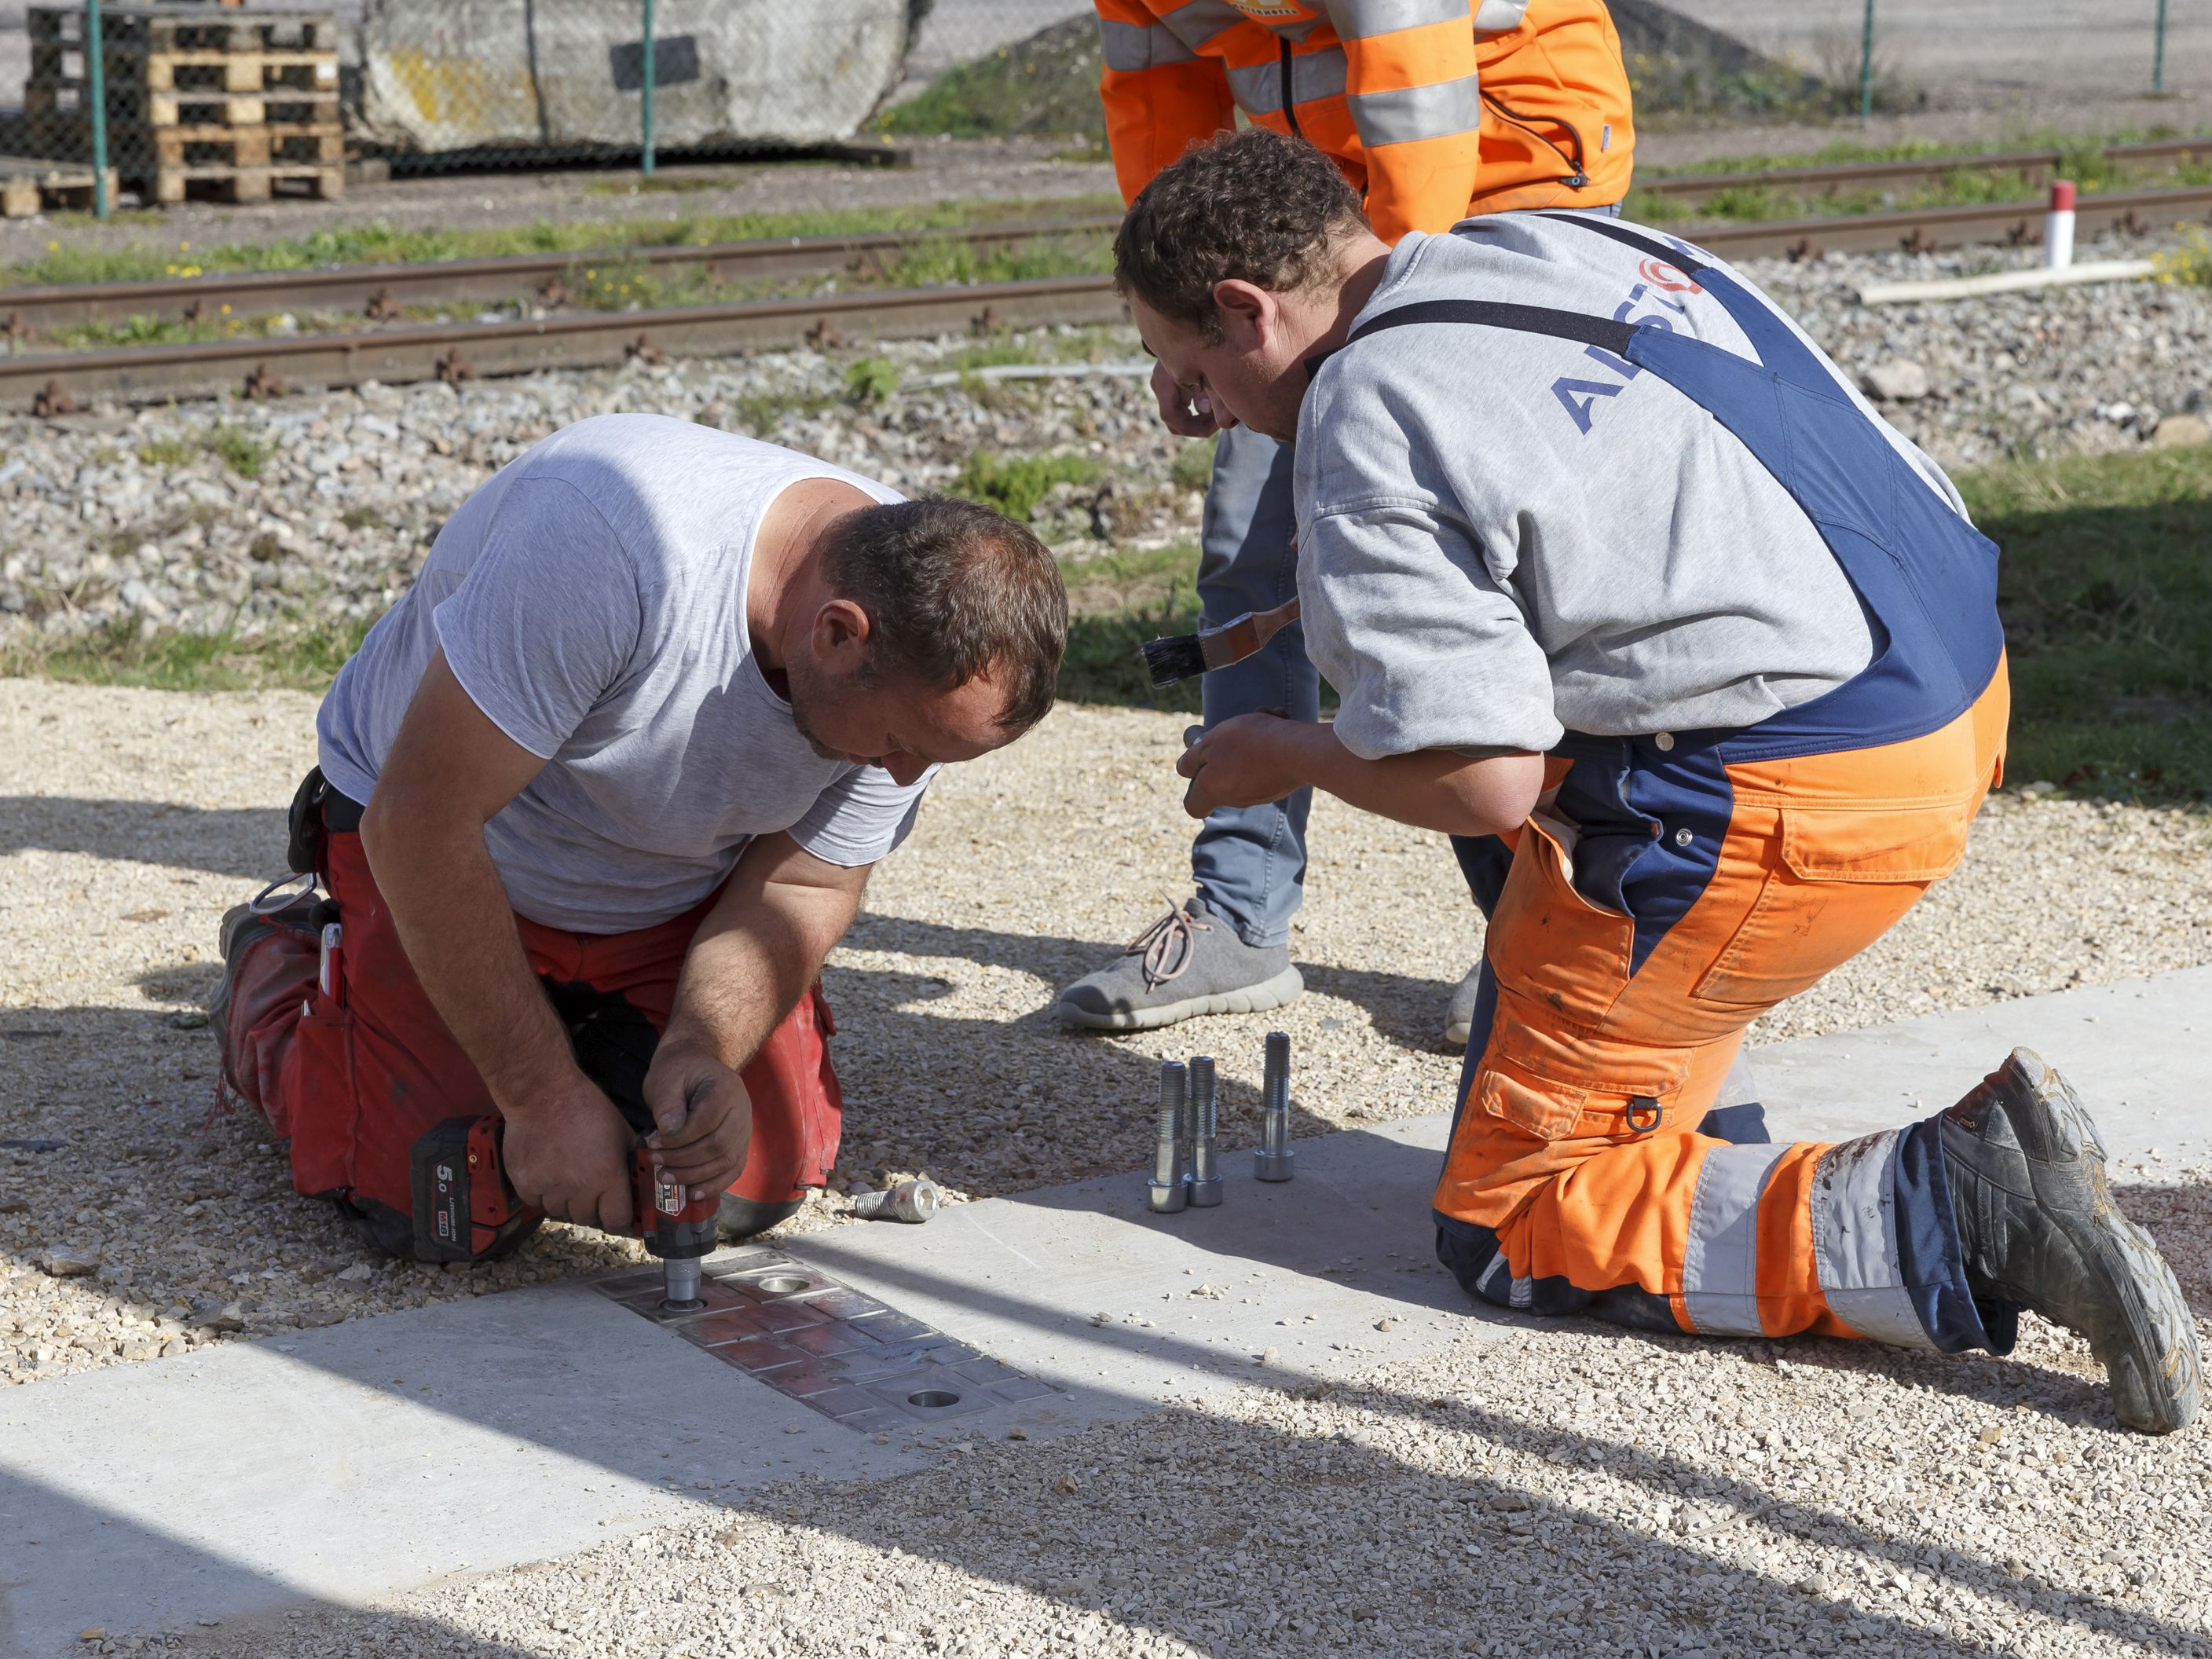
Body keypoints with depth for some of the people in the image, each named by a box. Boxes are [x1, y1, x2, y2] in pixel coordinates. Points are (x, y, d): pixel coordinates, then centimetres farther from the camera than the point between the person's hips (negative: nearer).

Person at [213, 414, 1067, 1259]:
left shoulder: (911, 676, -22)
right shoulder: (608, 543, -41)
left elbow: (803, 889, -10)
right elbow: (418, 826, -35)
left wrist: (701, 1054, -30)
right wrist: (542, 1097, -30)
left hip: (673, 896, 5)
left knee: (758, 1182, -7)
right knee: (451, 1211, -14)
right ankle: (279, 966, 15)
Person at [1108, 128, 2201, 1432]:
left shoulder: (1369, 429, -12)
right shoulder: (1565, 243, 14)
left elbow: (1478, 784, -16)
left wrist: (1281, 761, 4)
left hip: (1785, 810, -9)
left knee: (1508, 1226, 3)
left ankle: (1964, 1216, -11)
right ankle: (1693, 1133, 28)